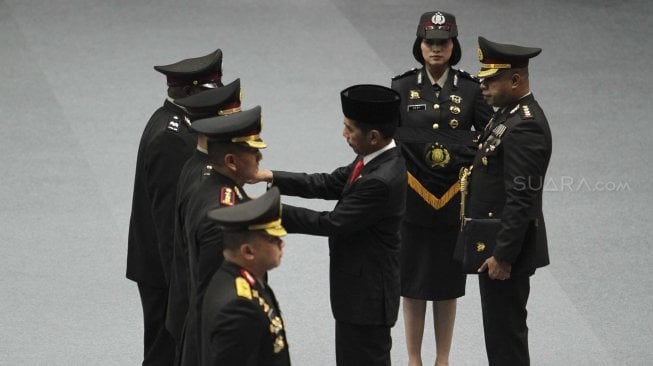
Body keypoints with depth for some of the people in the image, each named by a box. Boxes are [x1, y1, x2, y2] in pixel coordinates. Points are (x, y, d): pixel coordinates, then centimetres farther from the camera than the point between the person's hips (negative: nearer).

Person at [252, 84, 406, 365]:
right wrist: (272, 177, -2)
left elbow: (332, 223, -25)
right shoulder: (376, 158, 0)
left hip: (367, 294, -10)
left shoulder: (382, 180, -30)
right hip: (357, 287, 10)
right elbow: (330, 184, 6)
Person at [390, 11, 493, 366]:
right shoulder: (401, 87, -1)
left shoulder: (471, 89, -1)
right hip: (411, 200, 0)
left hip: (454, 201, 0)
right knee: (412, 284, 6)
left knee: (447, 284, 9)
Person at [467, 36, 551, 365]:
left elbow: (521, 200, -25)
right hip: (495, 240, 10)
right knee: (500, 327, 17)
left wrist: (503, 256, -22)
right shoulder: (510, 113, 10)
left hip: (506, 246, -10)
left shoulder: (525, 127, -22)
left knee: (505, 331, -2)